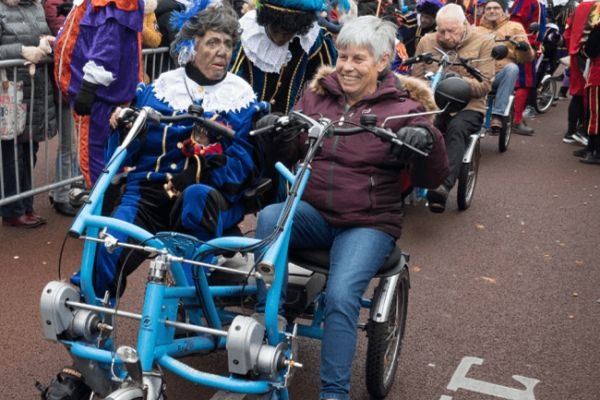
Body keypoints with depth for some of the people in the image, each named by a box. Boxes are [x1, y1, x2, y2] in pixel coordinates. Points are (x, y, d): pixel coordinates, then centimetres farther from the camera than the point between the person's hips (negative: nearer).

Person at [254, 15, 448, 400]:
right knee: (269, 217, -29)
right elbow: (291, 151, 12)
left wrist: (429, 139, -26)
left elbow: (432, 179, -5)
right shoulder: (319, 92, 8)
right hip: (312, 211, 3)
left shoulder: (403, 107, -2)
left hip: (368, 223, -3)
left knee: (341, 296, -26)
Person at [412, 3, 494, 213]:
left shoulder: (483, 43, 4)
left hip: (468, 107, -2)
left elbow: (485, 85, -3)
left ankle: (443, 185, -52)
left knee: (456, 128, -37)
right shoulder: (426, 42, 10)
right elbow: (416, 79, 13)